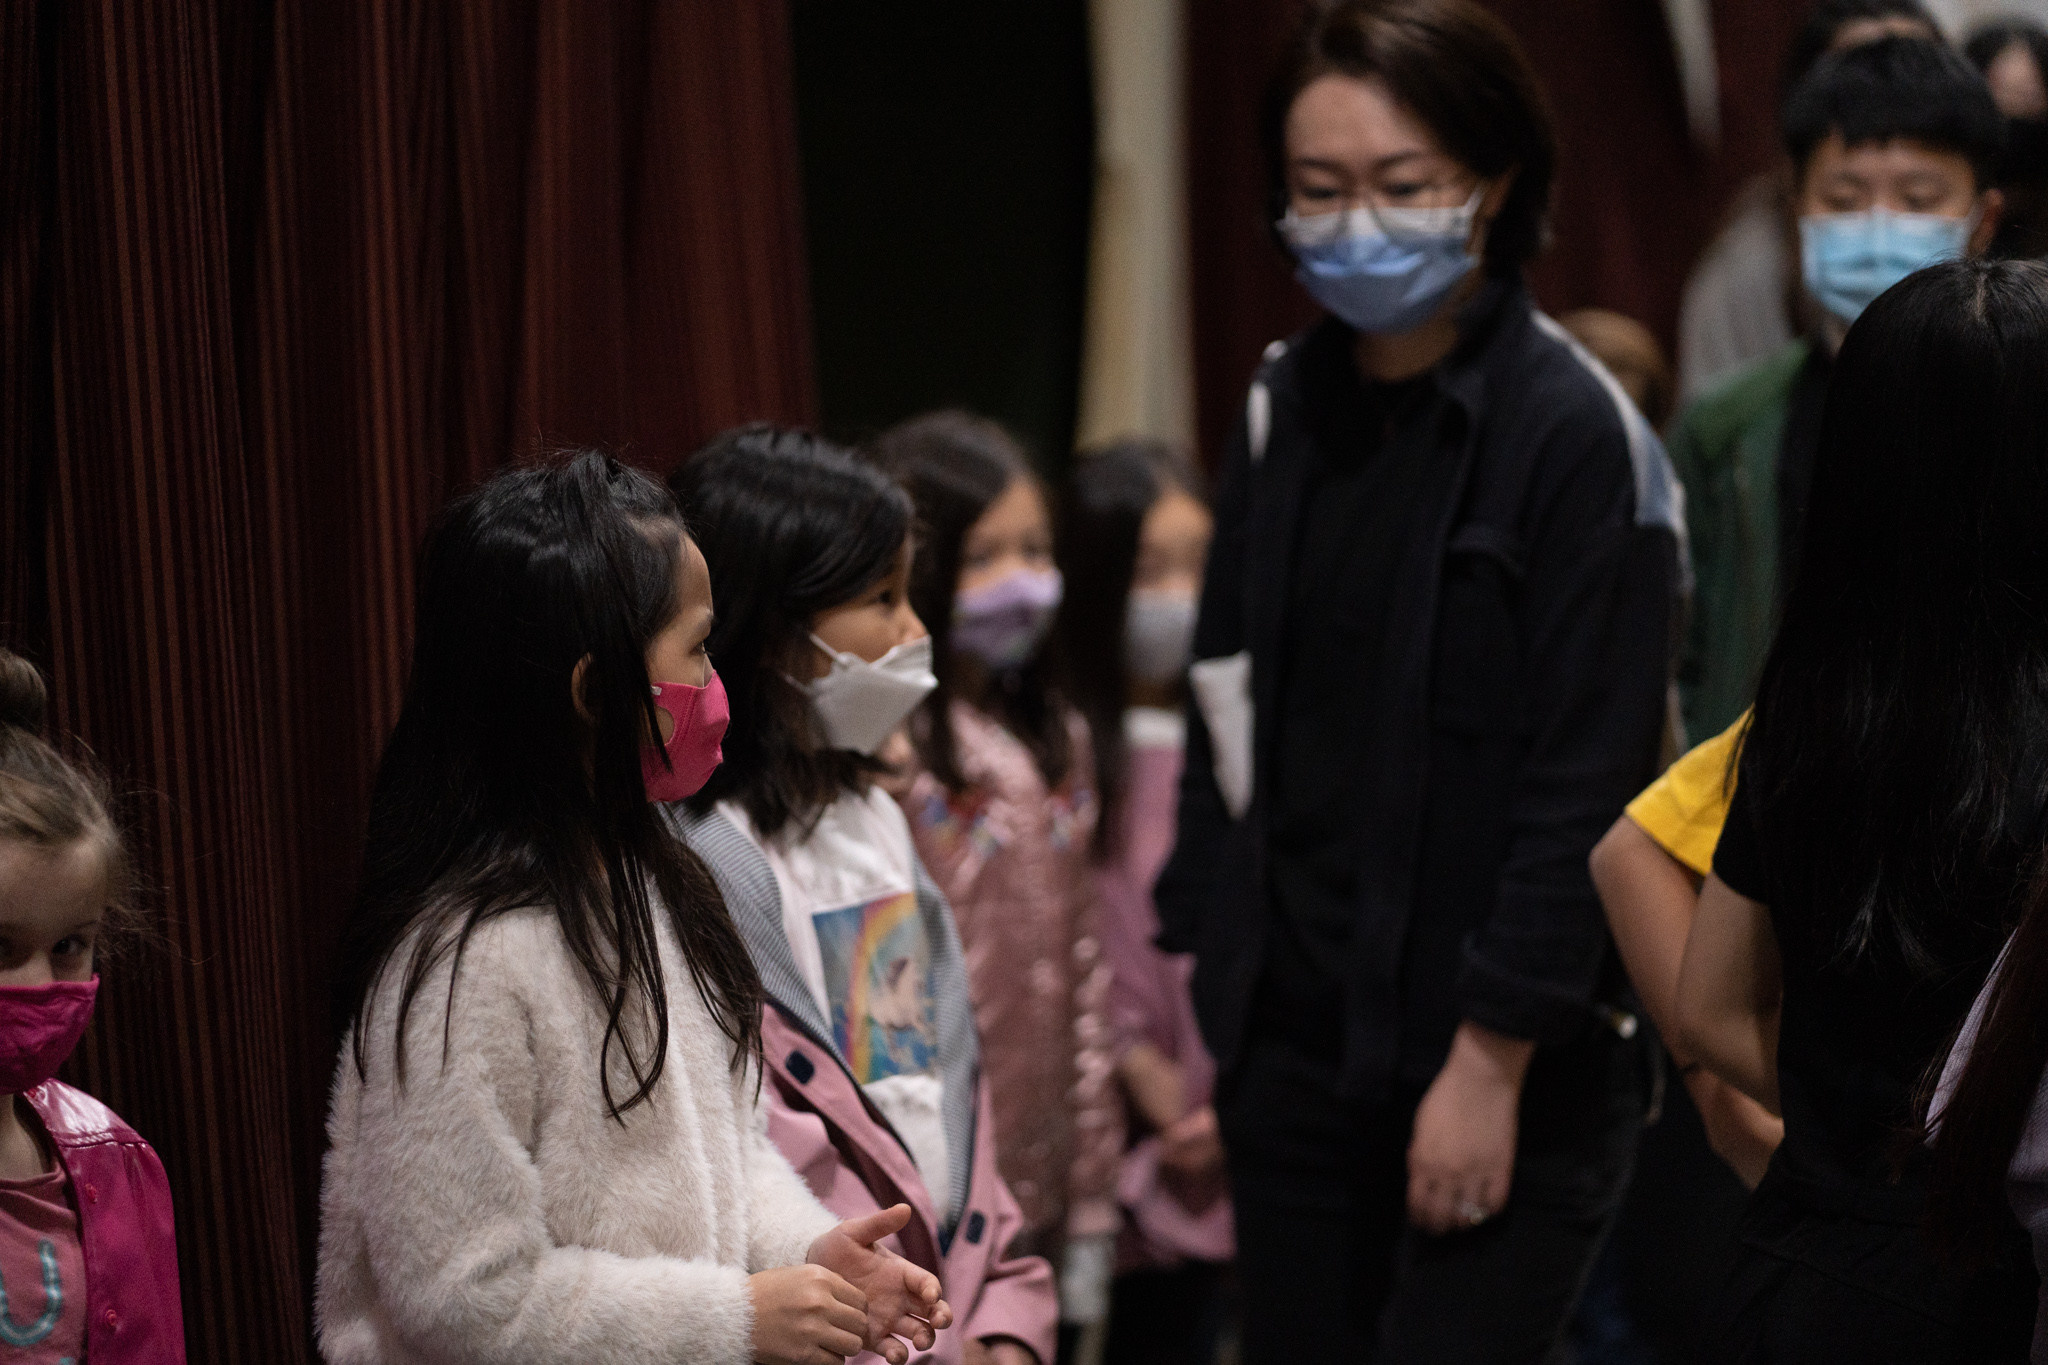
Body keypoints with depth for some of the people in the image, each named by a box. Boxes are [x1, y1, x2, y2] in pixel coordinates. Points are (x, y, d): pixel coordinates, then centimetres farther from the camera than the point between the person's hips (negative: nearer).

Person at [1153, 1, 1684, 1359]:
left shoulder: (1576, 434, -12)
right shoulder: (1285, 408, 7)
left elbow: (1589, 787, -14)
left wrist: (1492, 1063, -15)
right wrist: (1208, 965, 7)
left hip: (1511, 1063, -6)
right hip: (1296, 1037, 6)